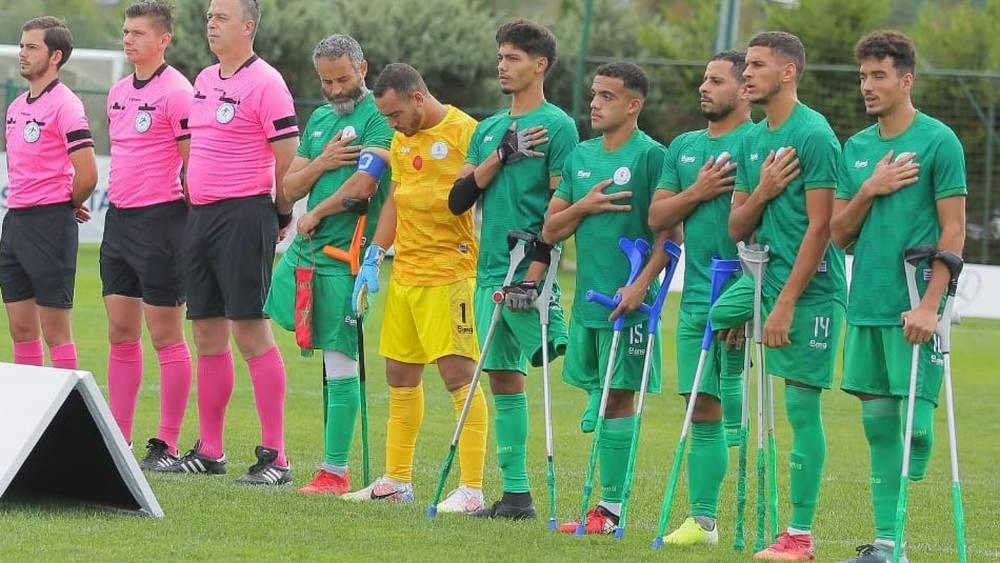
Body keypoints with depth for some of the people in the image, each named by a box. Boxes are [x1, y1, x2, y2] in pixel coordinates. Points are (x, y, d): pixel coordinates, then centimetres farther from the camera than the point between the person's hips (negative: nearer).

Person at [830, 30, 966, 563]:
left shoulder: (939, 141, -5)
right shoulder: (856, 149, 13)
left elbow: (953, 231, -8)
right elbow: (839, 234, 14)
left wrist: (929, 305, -15)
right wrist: (870, 190, -4)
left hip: (911, 312, -6)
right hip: (865, 308, 6)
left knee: (914, 423, -8)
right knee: (878, 423, 6)